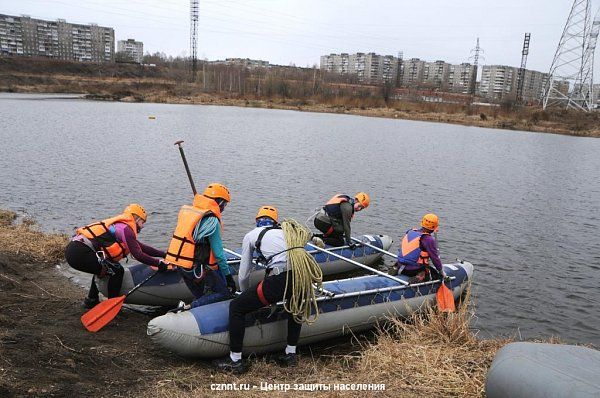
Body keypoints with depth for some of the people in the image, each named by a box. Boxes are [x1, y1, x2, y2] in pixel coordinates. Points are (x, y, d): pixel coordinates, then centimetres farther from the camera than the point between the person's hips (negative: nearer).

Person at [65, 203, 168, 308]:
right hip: (80, 253, -11)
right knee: (117, 270, -4)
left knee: (103, 268, 31)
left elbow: (141, 247, 26)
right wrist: (159, 263, -8)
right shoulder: (125, 228, -6)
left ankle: (91, 301, 37)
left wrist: (164, 254, 26)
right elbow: (138, 255, -13)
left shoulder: (118, 226, 24)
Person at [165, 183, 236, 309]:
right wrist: (228, 275, -1)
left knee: (200, 297, 26)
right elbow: (218, 253, -11)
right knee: (225, 293, 0)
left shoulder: (186, 210, 9)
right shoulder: (212, 221, -14)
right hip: (197, 268, -8)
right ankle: (188, 308, -10)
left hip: (179, 266, 8)